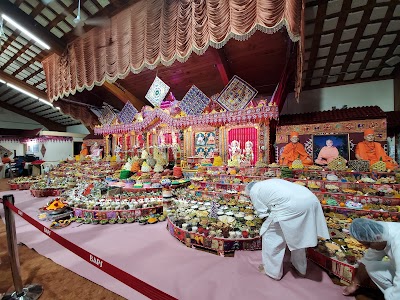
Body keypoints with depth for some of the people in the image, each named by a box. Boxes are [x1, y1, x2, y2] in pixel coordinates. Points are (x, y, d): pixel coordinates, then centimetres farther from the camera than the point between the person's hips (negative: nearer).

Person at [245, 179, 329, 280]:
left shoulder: (254, 190, 11)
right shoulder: (271, 182, 32)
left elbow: (263, 213, 7)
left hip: (292, 206, -8)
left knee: (270, 235, 13)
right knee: (297, 236, 29)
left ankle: (273, 271, 27)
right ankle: (301, 268, 49)